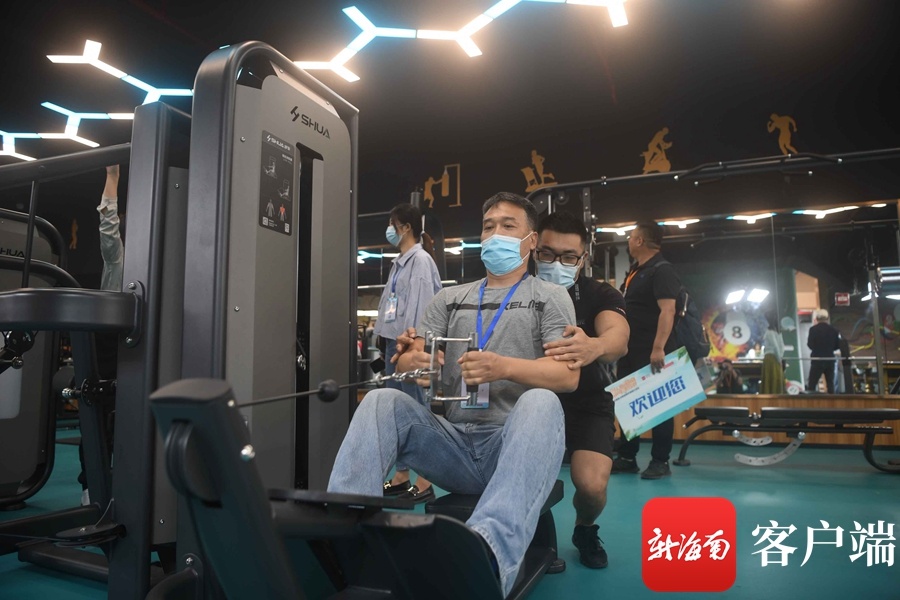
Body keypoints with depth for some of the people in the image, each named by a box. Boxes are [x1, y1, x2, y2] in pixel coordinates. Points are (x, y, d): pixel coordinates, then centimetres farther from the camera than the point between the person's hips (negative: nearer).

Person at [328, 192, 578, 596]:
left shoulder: (549, 297, 9)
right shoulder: (450, 298, 19)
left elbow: (568, 375, -6)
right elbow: (408, 360, 10)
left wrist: (505, 367, -26)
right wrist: (413, 361, -18)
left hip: (514, 448, -3)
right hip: (453, 442, 3)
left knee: (541, 401, -34)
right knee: (383, 401, -19)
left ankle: (490, 550, -55)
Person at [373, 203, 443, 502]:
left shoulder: (421, 259, -8)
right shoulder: (398, 262, 18)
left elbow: (420, 306, -16)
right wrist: (390, 343, 14)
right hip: (394, 342, 9)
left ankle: (424, 482, 2)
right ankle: (401, 476, 21)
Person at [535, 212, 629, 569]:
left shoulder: (601, 295, -14)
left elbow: (619, 337, -35)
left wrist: (594, 347, -61)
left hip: (588, 404, -1)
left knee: (592, 483, -23)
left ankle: (585, 530, 15)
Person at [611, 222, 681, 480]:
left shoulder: (661, 270, -11)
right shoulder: (634, 272, 17)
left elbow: (668, 310, -21)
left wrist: (659, 348, -29)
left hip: (652, 353, -9)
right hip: (630, 351, 9)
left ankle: (660, 461, 8)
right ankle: (627, 458, 20)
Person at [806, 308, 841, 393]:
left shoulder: (813, 329, -10)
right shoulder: (833, 330, 3)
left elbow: (810, 345, -11)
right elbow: (838, 345, 6)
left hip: (817, 360, -4)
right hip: (830, 360, 4)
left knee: (811, 384, -1)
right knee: (830, 384, 13)